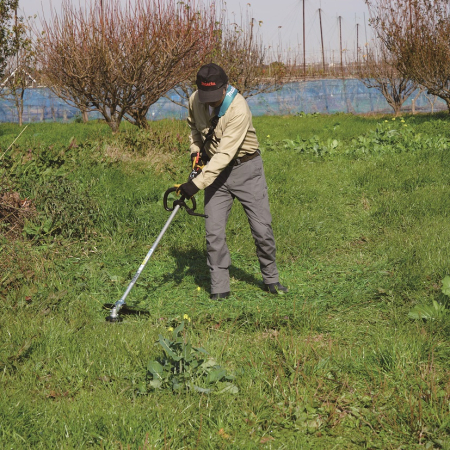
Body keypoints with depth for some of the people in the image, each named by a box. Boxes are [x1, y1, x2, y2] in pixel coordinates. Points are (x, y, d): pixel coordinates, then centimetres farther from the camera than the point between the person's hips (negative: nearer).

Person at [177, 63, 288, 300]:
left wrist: (197, 183, -39)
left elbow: (225, 153, -34)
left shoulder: (239, 109, -28)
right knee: (214, 231, -3)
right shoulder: (195, 100, -9)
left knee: (262, 228, 1)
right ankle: (219, 287, 5)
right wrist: (195, 148, -1)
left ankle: (271, 278, 21)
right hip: (215, 168, 4)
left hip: (246, 168, -4)